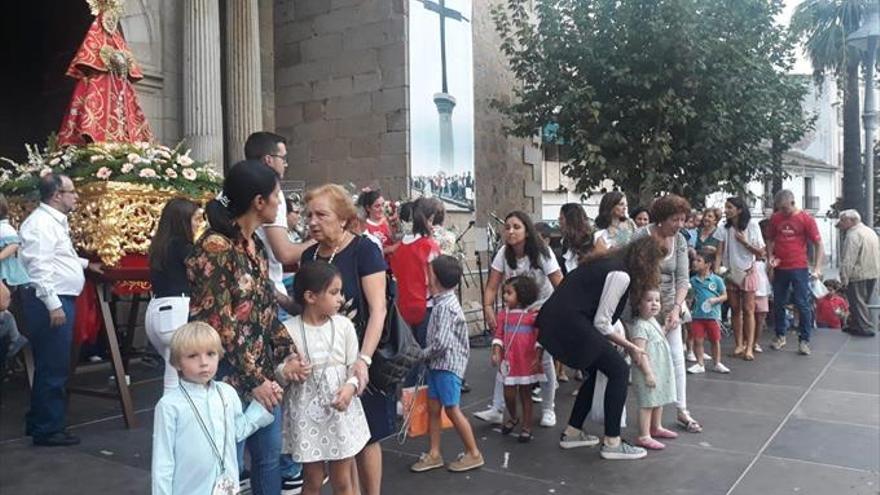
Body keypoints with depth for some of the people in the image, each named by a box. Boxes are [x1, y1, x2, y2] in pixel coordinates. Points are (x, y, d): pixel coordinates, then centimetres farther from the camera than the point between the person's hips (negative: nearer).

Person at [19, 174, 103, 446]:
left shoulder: (56, 221, 16)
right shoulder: (41, 223, -15)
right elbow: (38, 266, -23)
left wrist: (85, 263, 35)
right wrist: (53, 304, -25)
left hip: (60, 300, 11)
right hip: (50, 302, -11)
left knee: (50, 367, 18)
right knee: (53, 368, -4)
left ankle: (39, 423, 29)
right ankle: (48, 429, 6)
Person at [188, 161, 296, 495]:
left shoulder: (255, 245, 7)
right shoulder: (215, 248, -17)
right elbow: (218, 324, -19)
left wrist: (289, 354, 4)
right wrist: (253, 379, -16)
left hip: (264, 370, 8)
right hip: (231, 375, -8)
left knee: (269, 455, 18)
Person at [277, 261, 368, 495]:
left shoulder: (344, 325, -3)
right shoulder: (288, 329, -9)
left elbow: (354, 366, 1)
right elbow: (277, 372, -3)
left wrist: (351, 386, -18)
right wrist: (285, 371, -24)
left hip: (340, 411, 2)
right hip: (306, 413, -2)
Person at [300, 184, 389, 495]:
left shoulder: (363, 251, -11)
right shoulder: (309, 255, 6)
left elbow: (378, 309, -17)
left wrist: (364, 358, -27)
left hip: (356, 357, -5)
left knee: (365, 436, 7)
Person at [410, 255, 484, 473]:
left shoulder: (445, 306, -21)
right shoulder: (444, 302, 8)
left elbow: (441, 343, -26)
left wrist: (424, 354, -11)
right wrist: (429, 356, 10)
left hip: (447, 365, -9)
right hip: (438, 365, 9)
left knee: (452, 409, 0)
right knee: (433, 408, 12)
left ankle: (473, 454, 13)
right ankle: (434, 454, 21)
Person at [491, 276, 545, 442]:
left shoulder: (533, 314, -9)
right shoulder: (503, 314, 2)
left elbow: (539, 337, -7)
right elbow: (498, 335, 3)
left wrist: (537, 358, -12)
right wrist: (496, 353, -9)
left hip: (527, 362, -3)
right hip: (509, 361, 3)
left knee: (526, 394, 8)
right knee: (508, 394, 6)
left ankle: (526, 427, 21)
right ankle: (513, 417, 34)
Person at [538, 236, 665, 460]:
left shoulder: (610, 263, 18)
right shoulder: (621, 275, -11)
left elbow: (609, 315, 26)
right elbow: (601, 322, -11)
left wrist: (627, 343, 27)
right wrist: (628, 346, 3)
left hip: (556, 320, 10)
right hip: (570, 324, -10)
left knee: (595, 371, 23)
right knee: (619, 370, 0)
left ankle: (572, 433, 31)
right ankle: (612, 443, 6)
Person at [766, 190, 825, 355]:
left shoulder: (806, 219, -5)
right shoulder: (775, 218, 4)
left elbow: (818, 244, -4)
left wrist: (817, 268, -13)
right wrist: (771, 256, -1)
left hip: (799, 268, -3)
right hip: (779, 268, 4)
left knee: (803, 305, -1)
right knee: (778, 304, 10)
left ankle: (804, 341, 8)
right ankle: (780, 336, 24)